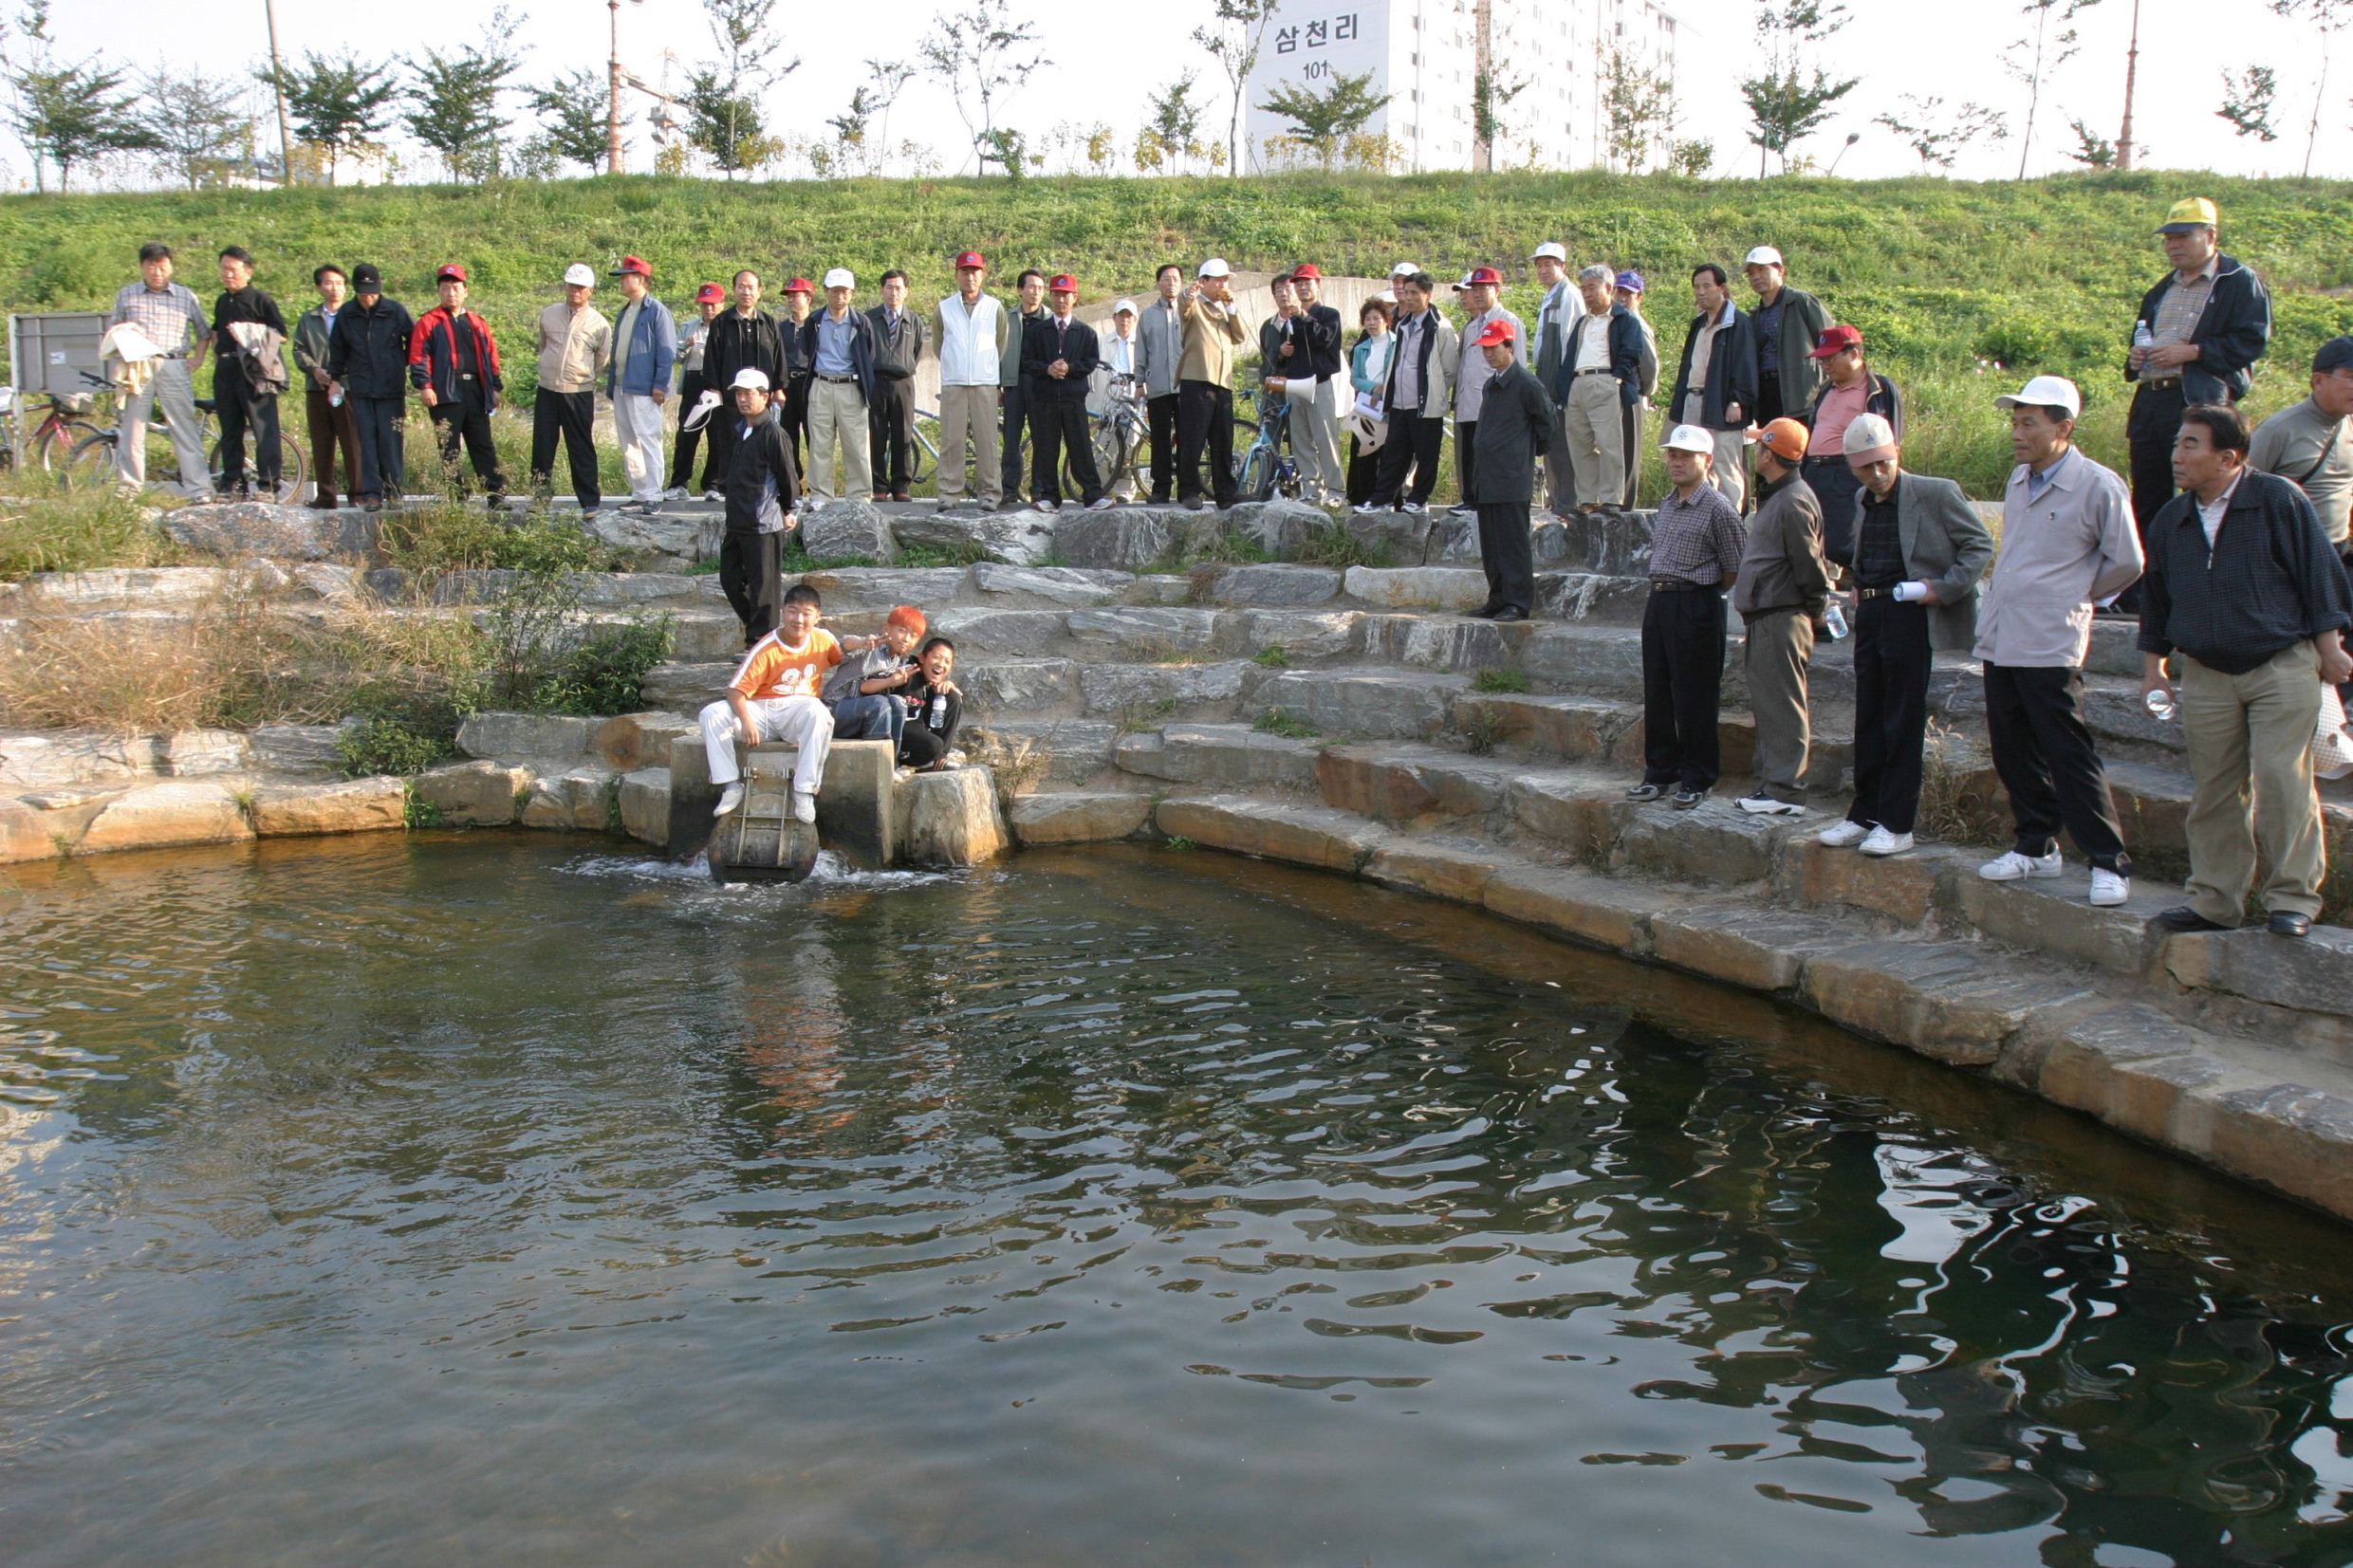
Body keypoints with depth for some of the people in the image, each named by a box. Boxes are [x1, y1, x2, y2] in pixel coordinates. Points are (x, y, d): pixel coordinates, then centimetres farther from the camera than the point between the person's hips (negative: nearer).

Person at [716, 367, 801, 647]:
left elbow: (789, 476, -10)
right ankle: (755, 629, 26)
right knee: (730, 580, 12)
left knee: (762, 585, -1)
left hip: (764, 525, -9)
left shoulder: (772, 432, -14)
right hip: (736, 523, 9)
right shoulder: (739, 428, 12)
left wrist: (787, 511, 0)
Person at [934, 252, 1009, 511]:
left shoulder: (995, 307, 8)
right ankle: (950, 493, 2)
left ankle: (990, 492, 1)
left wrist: (1000, 384, 14)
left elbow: (1002, 346, 14)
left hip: (985, 383, -1)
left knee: (987, 439, -3)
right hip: (953, 383, 1)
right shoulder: (945, 308, 10)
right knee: (951, 439, -2)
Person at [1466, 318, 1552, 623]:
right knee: (1490, 545, 11)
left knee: (1513, 543, -7)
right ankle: (1497, 600, 18)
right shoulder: (1490, 386, 17)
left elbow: (1546, 420, -3)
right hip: (1488, 479, 9)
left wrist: (1536, 450, 7)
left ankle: (1518, 603, -4)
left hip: (1513, 480, -9)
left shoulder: (1526, 384, -9)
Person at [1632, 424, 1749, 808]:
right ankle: (1660, 772, 21)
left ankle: (1697, 779, 8)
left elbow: (1736, 571, -7)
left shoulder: (1718, 509, -10)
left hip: (1696, 605, -7)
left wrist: (1698, 587, 3)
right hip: (1657, 601, 8)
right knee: (1657, 693, 11)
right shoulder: (1667, 505, 13)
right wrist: (1660, 591, 11)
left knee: (1694, 697, -1)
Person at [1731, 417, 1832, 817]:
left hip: (1782, 619, -11)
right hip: (1765, 619, 11)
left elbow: (1809, 566, -17)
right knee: (1767, 705, 15)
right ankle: (1771, 784, 22)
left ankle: (1786, 793, -5)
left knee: (1783, 707, -7)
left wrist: (1814, 606, -4)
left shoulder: (1793, 502, -16)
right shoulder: (1774, 498, 17)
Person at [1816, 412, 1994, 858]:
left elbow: (1979, 545, -4)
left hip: (1910, 615, -7)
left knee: (1903, 721, -3)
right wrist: (1859, 591, 10)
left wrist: (1945, 588, -12)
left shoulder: (1936, 494, -7)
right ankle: (1864, 816, 19)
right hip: (1870, 615, 7)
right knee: (1868, 719, 11)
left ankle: (1896, 824, 3)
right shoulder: (1863, 502, 13)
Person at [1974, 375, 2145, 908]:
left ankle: (2110, 864, 1)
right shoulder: (2019, 479, 12)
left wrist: (2074, 597, 6)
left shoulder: (2097, 486, -9)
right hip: (1999, 639, 7)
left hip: (2049, 645, -7)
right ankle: (2037, 848, 26)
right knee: (2013, 754, 12)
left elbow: (2127, 563, -4)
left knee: (2069, 758, -6)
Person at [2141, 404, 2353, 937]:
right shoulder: (2170, 520, 9)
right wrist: (2153, 666, 18)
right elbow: (2155, 599, 19)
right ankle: (2215, 900, 15)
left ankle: (2292, 898, 1)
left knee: (2281, 780, -9)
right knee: (2213, 792, 6)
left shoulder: (2278, 501, -5)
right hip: (2206, 675, 5)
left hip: (2283, 668, -4)